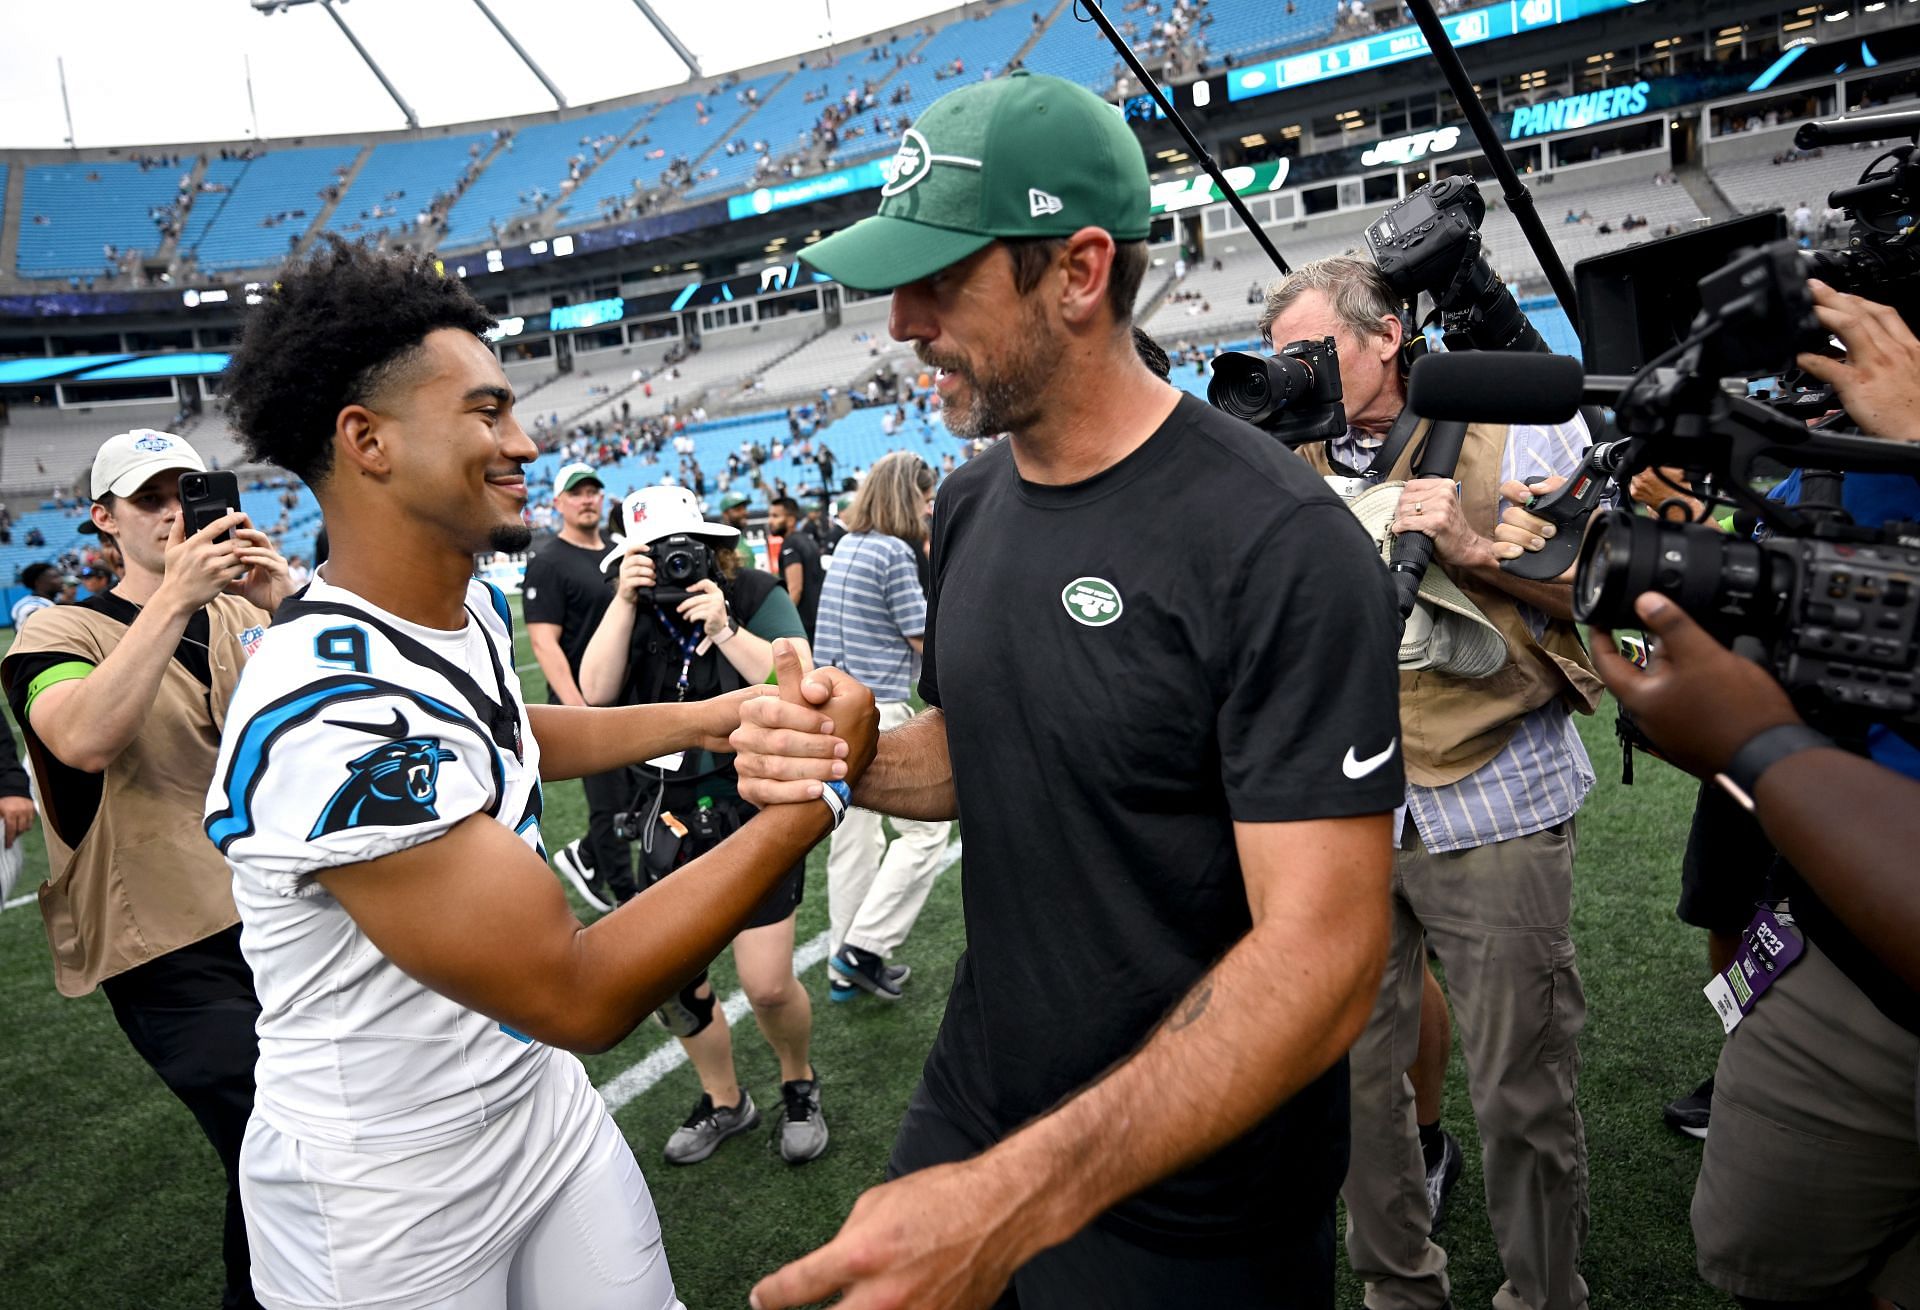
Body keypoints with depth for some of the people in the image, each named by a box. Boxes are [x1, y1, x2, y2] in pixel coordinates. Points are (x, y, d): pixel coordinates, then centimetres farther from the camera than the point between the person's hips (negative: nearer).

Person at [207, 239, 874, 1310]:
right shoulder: (327, 713, -32)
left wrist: (696, 721, 10)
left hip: (541, 1095, 7)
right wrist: (815, 788, -27)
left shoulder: (474, 604, -2)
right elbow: (582, 996, -30)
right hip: (387, 1202, -7)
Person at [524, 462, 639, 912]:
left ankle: (583, 856, 34)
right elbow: (544, 642, -15)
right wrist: (577, 706, -22)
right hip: (587, 702, -7)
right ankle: (629, 900, 14)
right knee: (612, 802, 0)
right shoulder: (549, 562, -9)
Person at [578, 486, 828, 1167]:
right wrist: (625, 601, -18)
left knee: (769, 986, -6)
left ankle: (800, 1085, 26)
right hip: (672, 815, 4)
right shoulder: (635, 611, 3)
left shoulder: (757, 596, -6)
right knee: (673, 980, 10)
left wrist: (724, 630, -26)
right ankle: (724, 1101, 35)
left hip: (757, 806, -4)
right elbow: (596, 693, -12)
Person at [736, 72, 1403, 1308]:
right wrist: (852, 759, -10)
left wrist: (1020, 1197, -34)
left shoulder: (1282, 545, -24)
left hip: (1191, 1204, -6)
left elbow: (1323, 955, -26)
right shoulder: (971, 505, 0)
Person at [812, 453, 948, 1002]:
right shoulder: (896, 552, -13)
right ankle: (865, 946, 4)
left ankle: (847, 968, 25)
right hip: (877, 712, -9)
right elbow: (926, 640, -10)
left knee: (854, 839, 16)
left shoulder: (847, 547, 13)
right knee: (926, 827, 4)